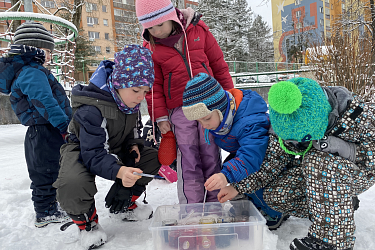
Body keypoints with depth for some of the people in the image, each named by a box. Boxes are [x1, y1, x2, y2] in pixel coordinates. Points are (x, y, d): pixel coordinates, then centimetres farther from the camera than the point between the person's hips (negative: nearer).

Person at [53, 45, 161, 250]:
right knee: (72, 184, -37)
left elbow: (132, 129, 9)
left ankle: (123, 204, 12)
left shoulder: (131, 101, -11)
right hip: (82, 150, -6)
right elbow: (93, 155, -38)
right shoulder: (91, 110, -35)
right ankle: (86, 223, -2)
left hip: (115, 148, 7)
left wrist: (134, 144, -12)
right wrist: (118, 171, -56)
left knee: (152, 157, -8)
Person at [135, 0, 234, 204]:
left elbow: (219, 64, 6)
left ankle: (215, 202, 22)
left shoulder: (198, 29, 1)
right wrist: (160, 116, 1)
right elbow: (154, 85, 6)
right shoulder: (149, 48, 2)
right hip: (179, 110, 0)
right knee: (188, 160, -1)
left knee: (211, 155, 6)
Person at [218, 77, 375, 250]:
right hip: (314, 170, 5)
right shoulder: (284, 125, -20)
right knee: (273, 196, -13)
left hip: (361, 171, -5)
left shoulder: (355, 112, -31)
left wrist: (345, 148, -37)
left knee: (318, 161, -37)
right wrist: (239, 187, -20)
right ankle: (344, 204, 4)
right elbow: (274, 160, -13)